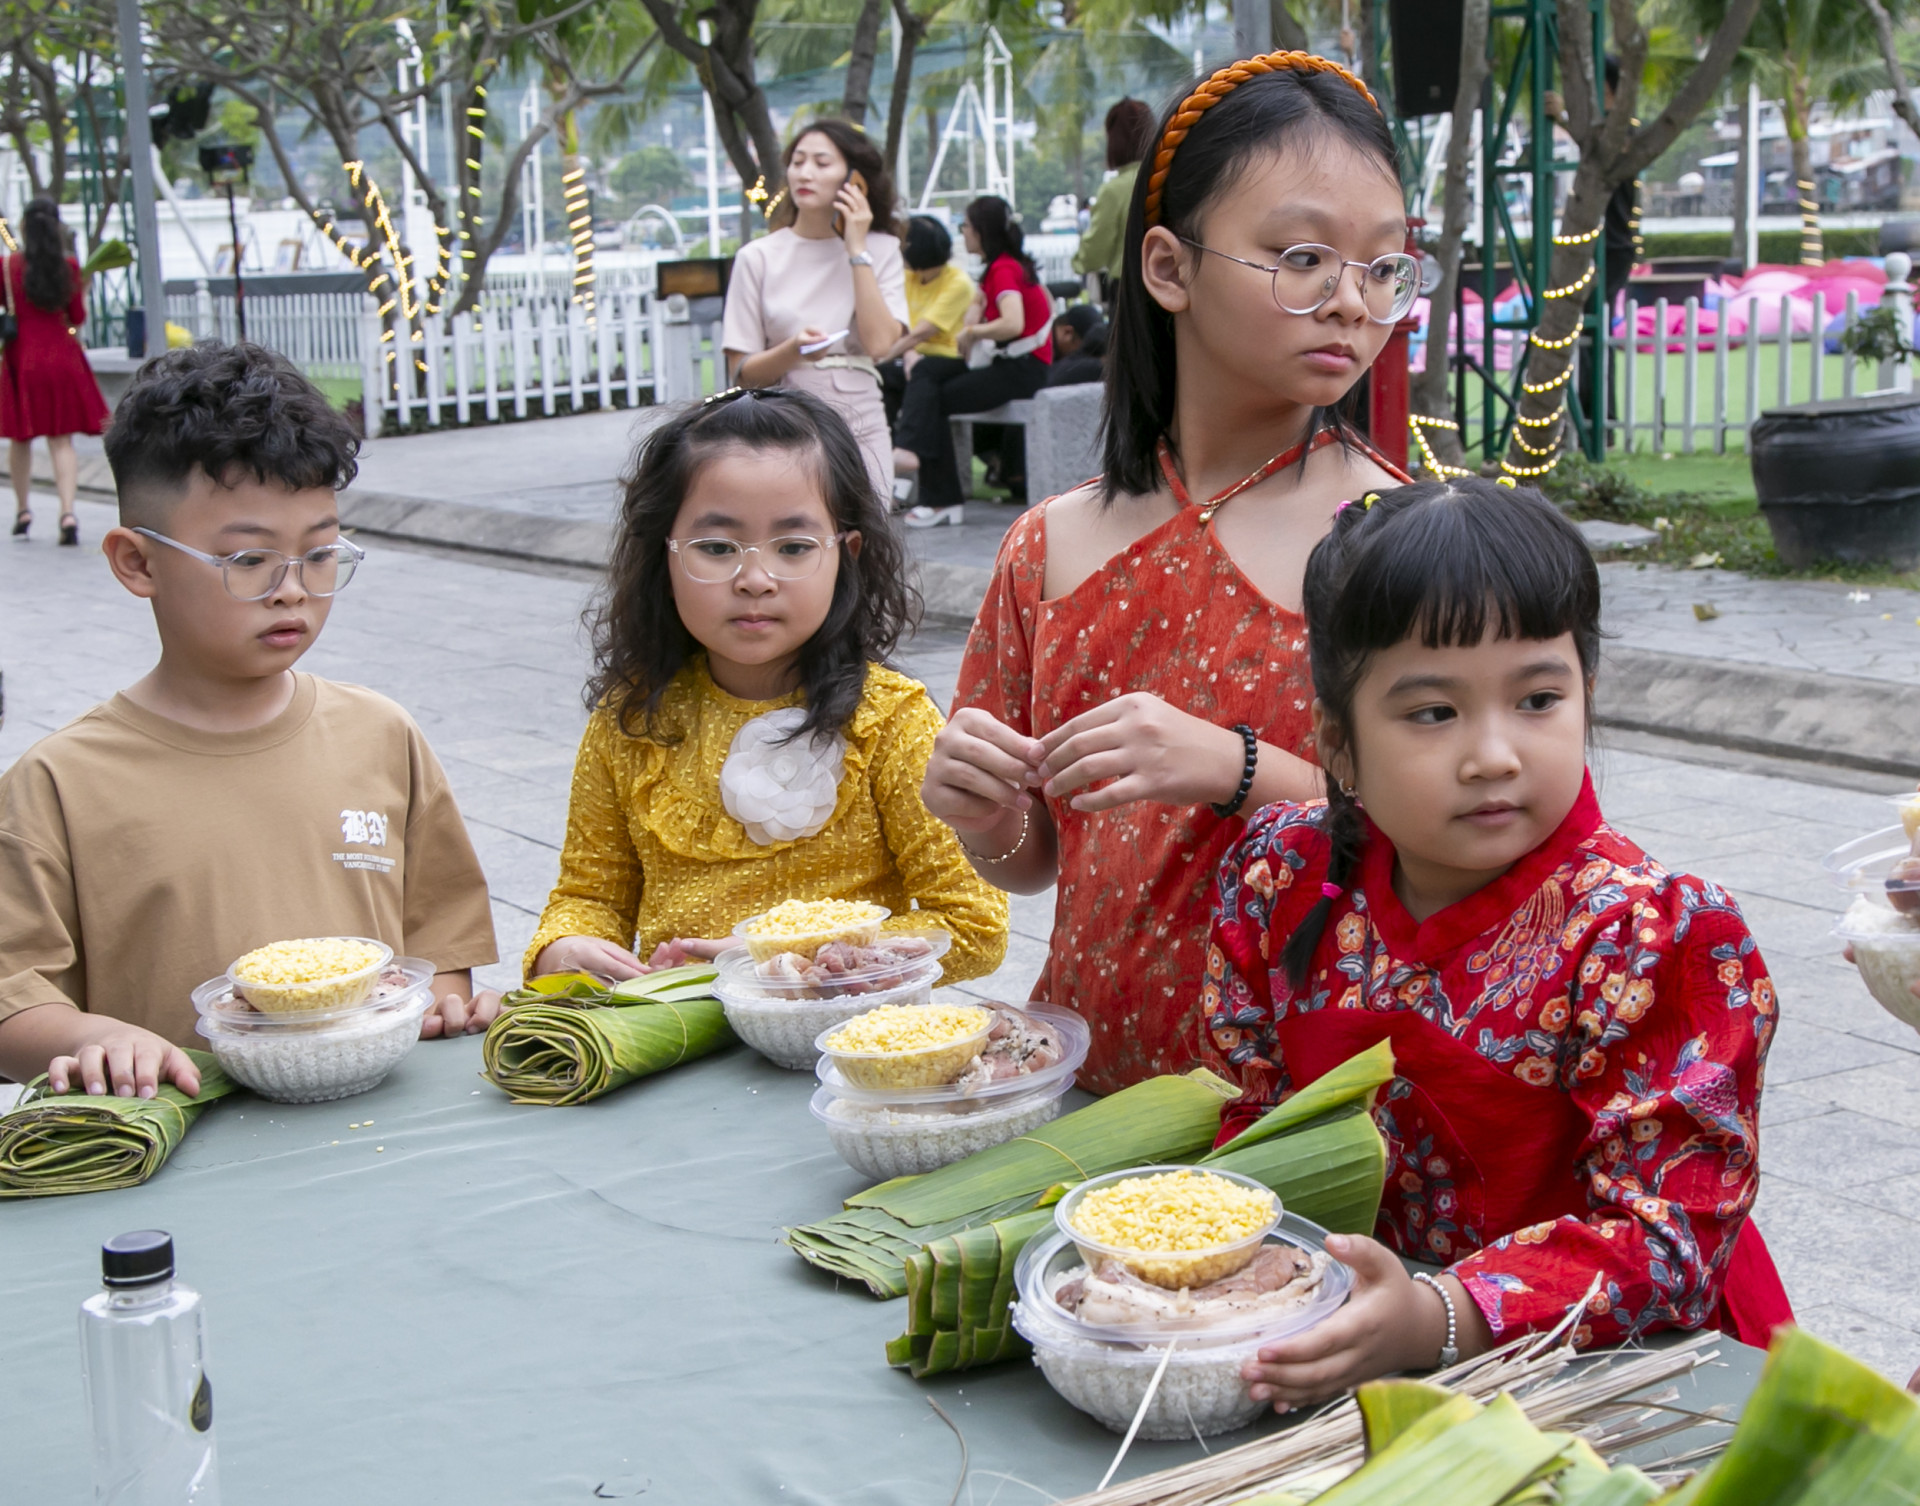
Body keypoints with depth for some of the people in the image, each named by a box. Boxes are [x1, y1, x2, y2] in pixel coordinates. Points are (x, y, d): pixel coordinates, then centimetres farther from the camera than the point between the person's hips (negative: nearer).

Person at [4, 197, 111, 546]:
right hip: (61, 355, 1)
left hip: (22, 357, -1)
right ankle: (67, 511, -14)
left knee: (20, 439, 14)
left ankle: (22, 510, 23)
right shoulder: (69, 266, -2)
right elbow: (78, 318, 4)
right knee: (61, 440, 2)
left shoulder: (8, 265, -6)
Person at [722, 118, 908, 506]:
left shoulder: (879, 250, 7)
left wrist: (856, 249, -6)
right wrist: (793, 351, -19)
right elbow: (740, 373, 1)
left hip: (860, 427, 1)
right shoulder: (759, 257, 4)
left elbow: (879, 342, -10)